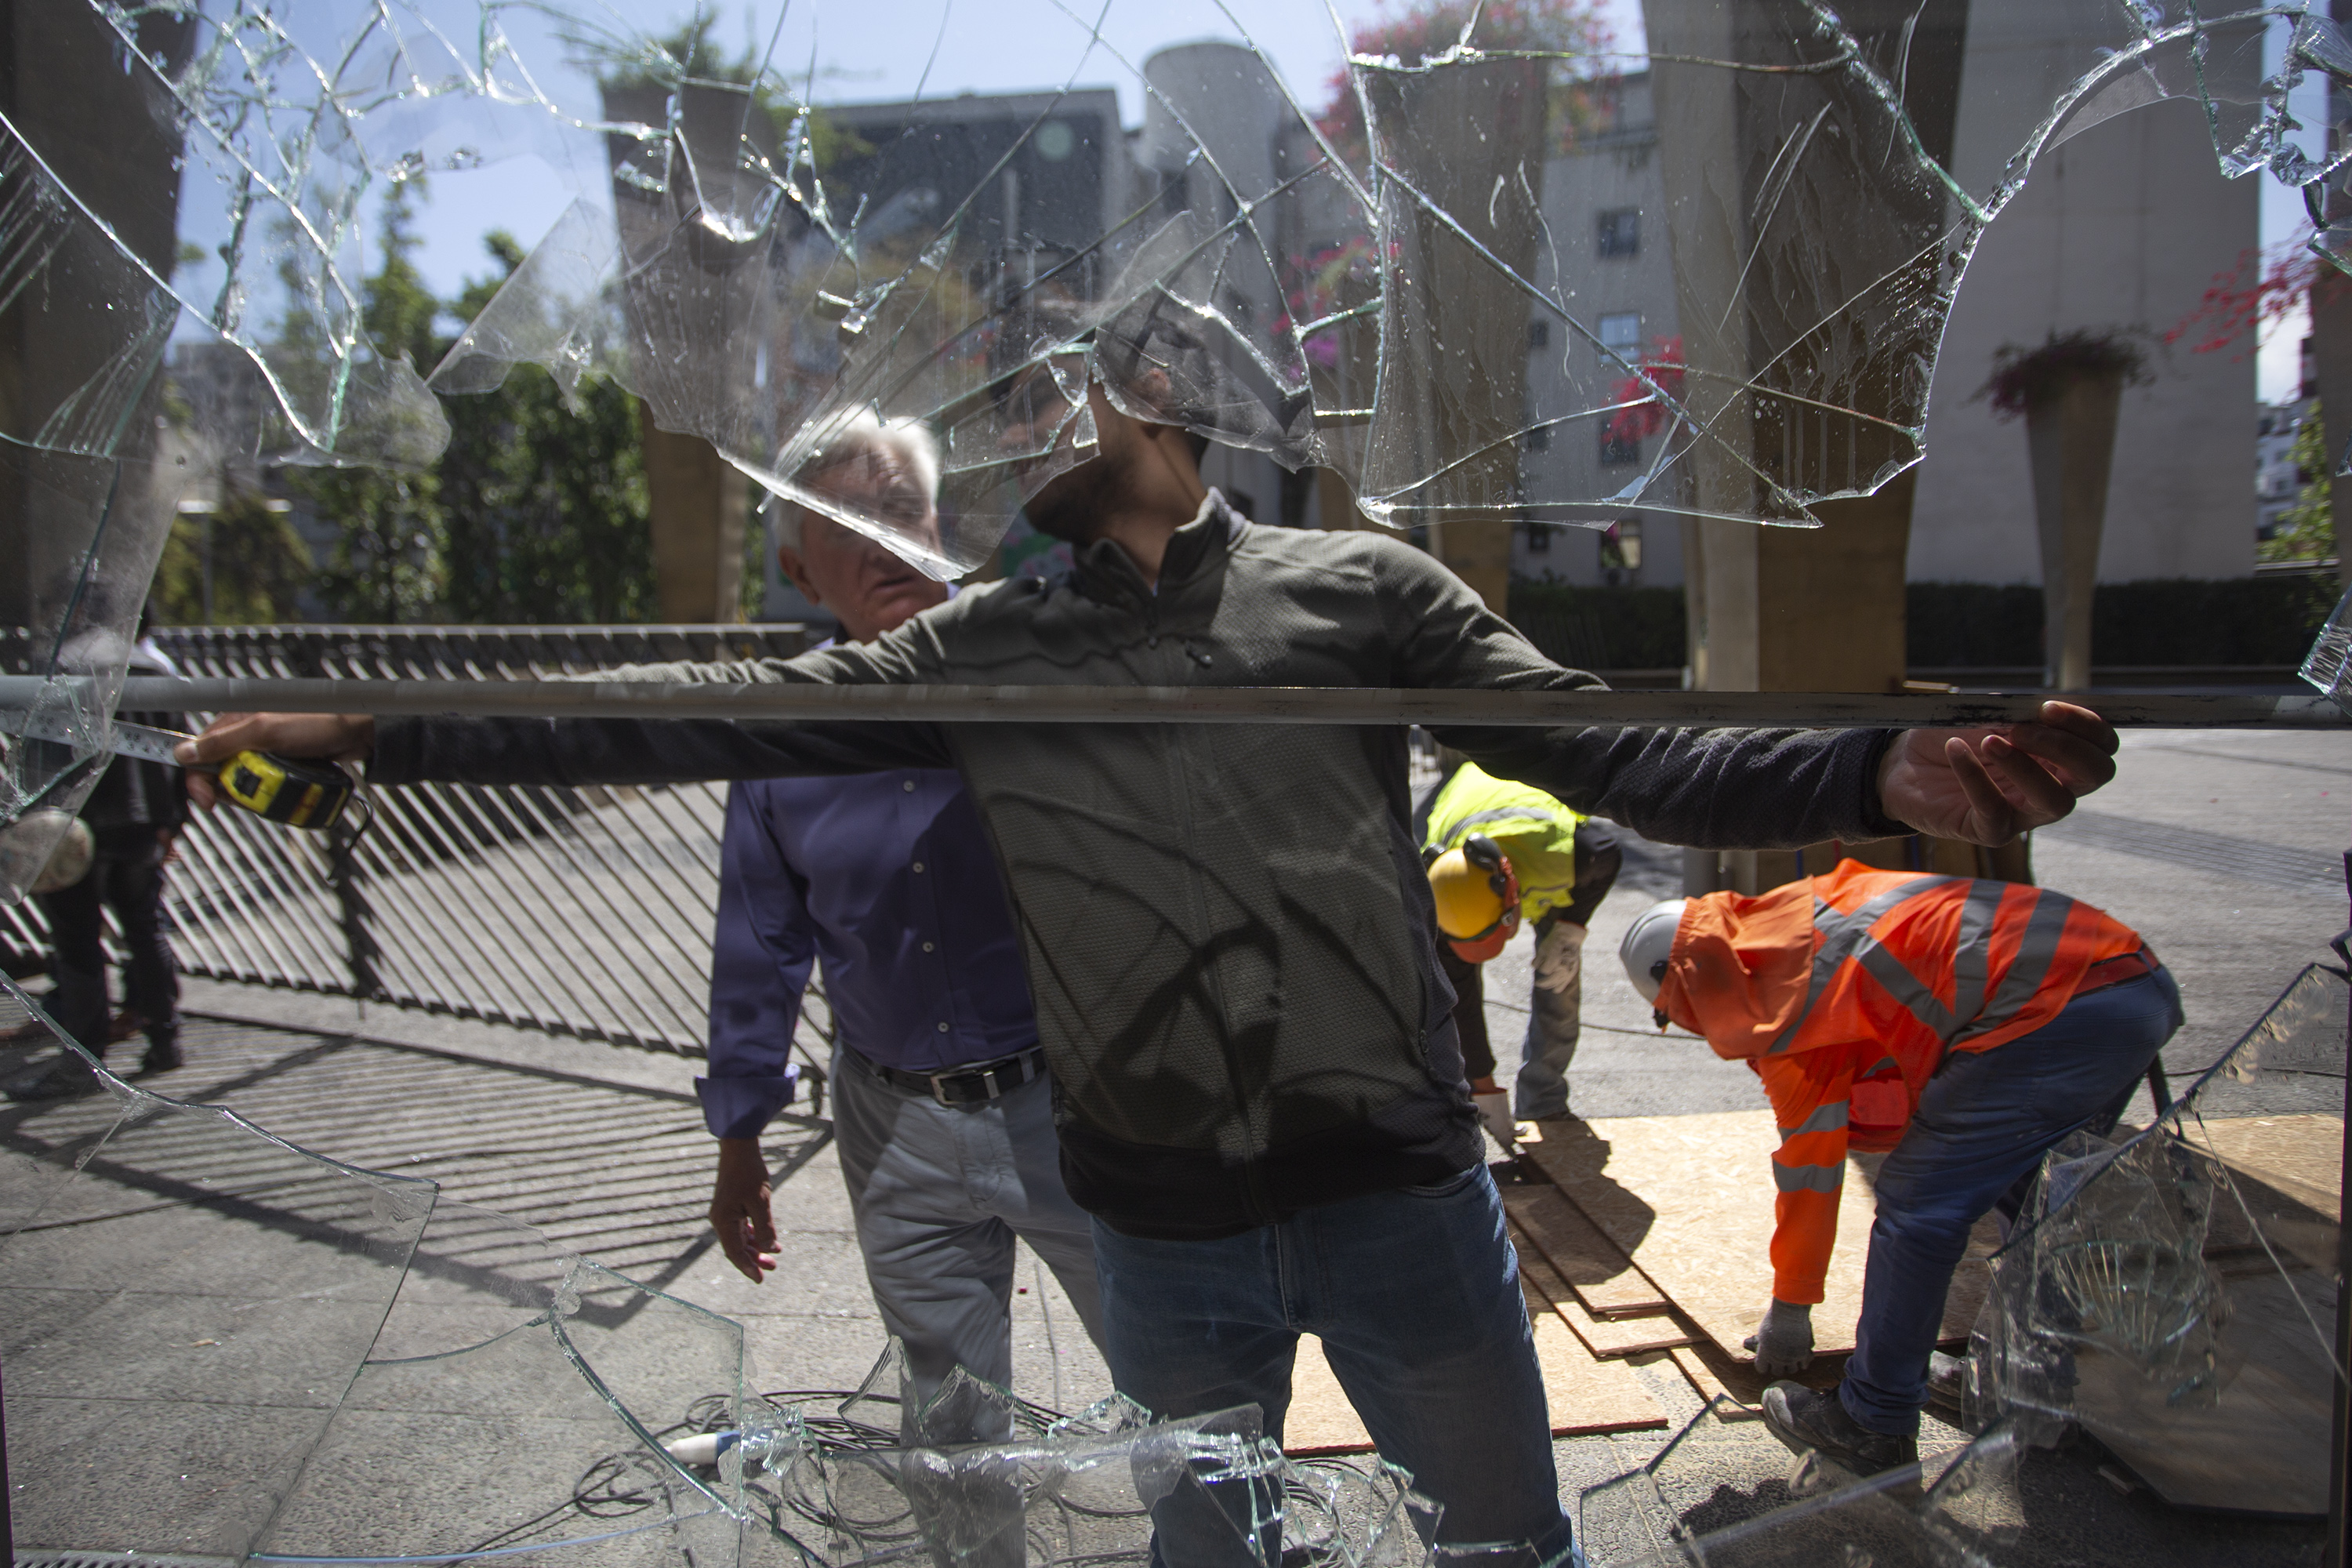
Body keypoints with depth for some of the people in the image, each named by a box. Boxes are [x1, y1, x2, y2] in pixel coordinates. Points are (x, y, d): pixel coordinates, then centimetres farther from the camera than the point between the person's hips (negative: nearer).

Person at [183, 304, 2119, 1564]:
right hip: (1165, 1233, 2)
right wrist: (352, 726, -5)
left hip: (1405, 1190, -1)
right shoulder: (978, 649, 4)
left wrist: (1892, 771, -22)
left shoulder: (1358, 586, 0)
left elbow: (1613, 752, -5)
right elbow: (696, 721, -1)